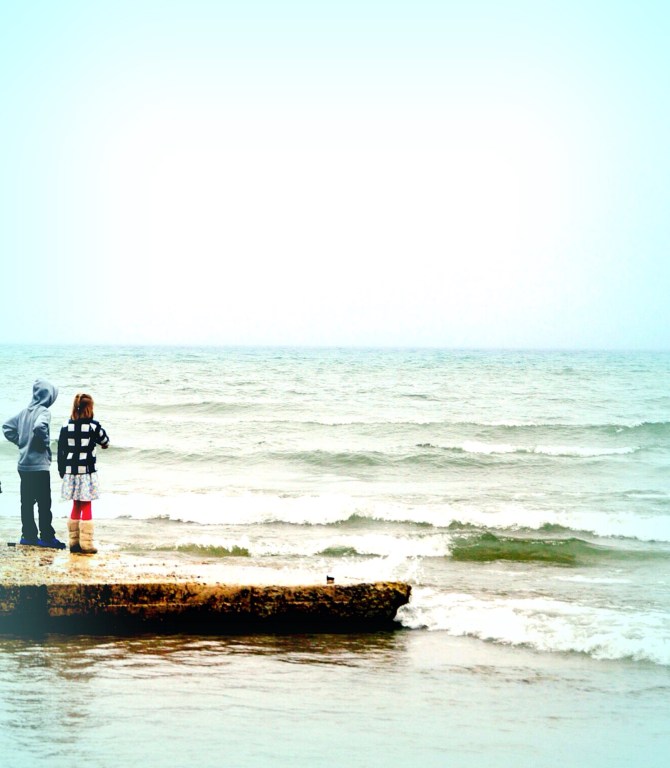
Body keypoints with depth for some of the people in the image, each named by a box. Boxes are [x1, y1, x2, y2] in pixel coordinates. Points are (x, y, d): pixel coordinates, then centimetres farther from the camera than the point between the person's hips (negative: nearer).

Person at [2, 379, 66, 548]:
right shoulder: (43, 412, -13)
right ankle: (47, 537, -3)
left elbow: (7, 427, 16)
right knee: (44, 503, -3)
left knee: (27, 502, 11)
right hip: (39, 465, -8)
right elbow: (39, 427, -32)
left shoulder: (24, 412, 10)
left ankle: (28, 535, 15)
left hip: (24, 464, 8)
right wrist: (46, 442, -15)